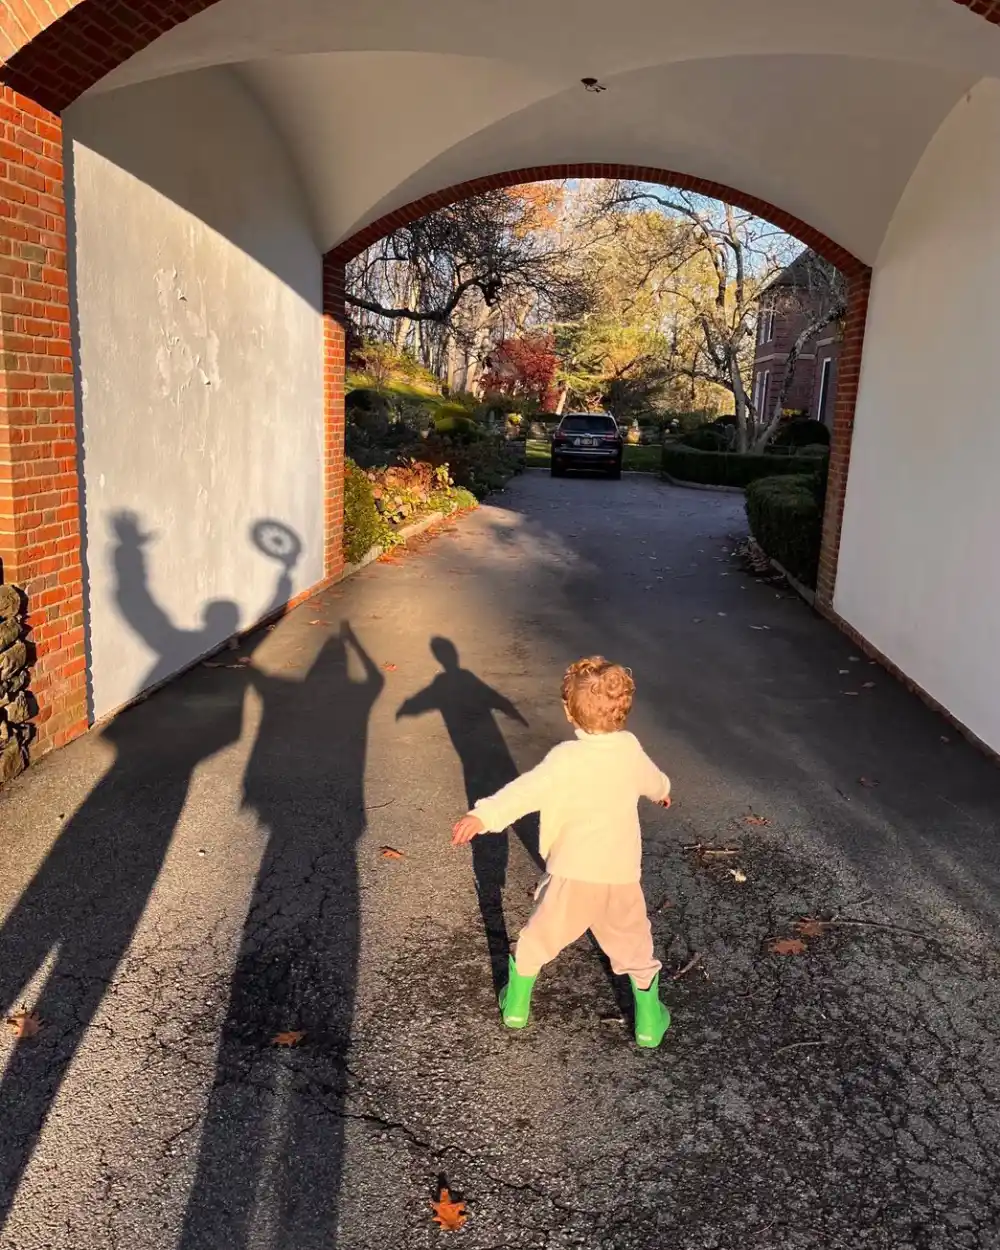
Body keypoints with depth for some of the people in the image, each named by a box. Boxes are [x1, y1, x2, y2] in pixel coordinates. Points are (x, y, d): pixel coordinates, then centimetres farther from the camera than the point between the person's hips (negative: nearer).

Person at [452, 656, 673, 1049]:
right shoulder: (631, 750, 1)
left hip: (572, 874, -3)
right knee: (634, 947, 24)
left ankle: (516, 1005, 34)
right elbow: (651, 779, 23)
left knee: (536, 939, 20)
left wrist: (483, 815, -42)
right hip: (622, 876, 4)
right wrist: (663, 791, 47)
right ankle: (649, 1022, 32)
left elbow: (527, 790, -32)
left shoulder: (565, 759, -16)